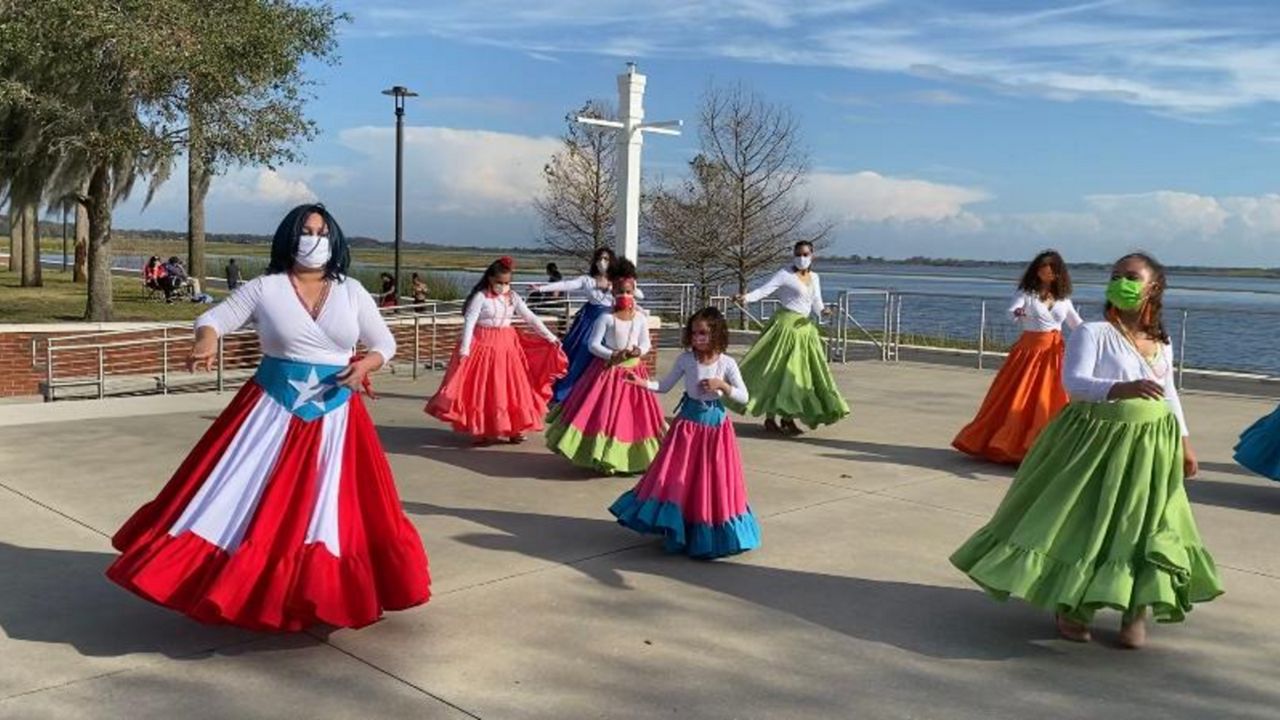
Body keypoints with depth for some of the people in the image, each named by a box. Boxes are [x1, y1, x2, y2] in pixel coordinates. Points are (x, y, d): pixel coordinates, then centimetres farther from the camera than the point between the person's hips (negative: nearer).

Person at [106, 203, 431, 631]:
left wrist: (365, 365, -12)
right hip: (273, 410, -1)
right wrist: (207, 341, -23)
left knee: (334, 509, 4)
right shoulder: (265, 288, 0)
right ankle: (237, 590, 15)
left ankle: (333, 599, 18)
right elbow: (214, 318, 0)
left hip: (335, 416, 1)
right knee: (251, 498, 0)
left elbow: (385, 343, 10)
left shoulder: (351, 292, 5)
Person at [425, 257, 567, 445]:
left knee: (511, 388, 6)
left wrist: (550, 337, 1)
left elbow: (530, 318, 5)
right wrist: (464, 348, -20)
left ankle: (514, 429, 15)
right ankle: (483, 431, 8)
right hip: (484, 345, -5)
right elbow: (469, 322, -12)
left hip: (507, 346, 5)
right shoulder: (481, 297, -9)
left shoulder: (512, 297, 4)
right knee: (483, 390, 0)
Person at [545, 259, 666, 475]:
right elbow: (593, 344, -10)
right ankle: (603, 457, 10)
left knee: (633, 415, 7)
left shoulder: (641, 317, 0)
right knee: (604, 414, -1)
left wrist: (639, 350, -17)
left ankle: (630, 457, 18)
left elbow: (645, 343, 6)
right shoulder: (606, 317, -10)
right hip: (608, 369, -3)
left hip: (633, 371, 3)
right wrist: (612, 355, -23)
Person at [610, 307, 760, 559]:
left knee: (712, 480, 5)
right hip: (688, 423, 1)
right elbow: (665, 386, 4)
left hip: (714, 425, -1)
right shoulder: (685, 359, -4)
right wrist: (643, 382, -13)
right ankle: (678, 527, 18)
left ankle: (709, 533, 21)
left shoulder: (727, 363, -9)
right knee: (679, 478, 2)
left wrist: (722, 385, -21)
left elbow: (744, 397, -5)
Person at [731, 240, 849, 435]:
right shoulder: (785, 274, -5)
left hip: (805, 327, 7)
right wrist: (746, 297, -32)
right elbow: (765, 290, -14)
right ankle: (770, 418, 0)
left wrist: (822, 311, -10)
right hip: (786, 325, -7)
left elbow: (817, 303, 13)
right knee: (779, 371, -7)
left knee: (800, 373, 7)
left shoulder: (814, 277, 15)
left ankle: (788, 418, 16)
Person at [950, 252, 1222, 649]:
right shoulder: (1093, 333, -11)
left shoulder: (1162, 344, 9)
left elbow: (1169, 395, 20)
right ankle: (1072, 607, 17)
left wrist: (1184, 443, 19)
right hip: (1097, 440, -5)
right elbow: (1074, 382, -24)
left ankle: (1136, 612, 20)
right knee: (1085, 520, -1)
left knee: (1144, 526, 6)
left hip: (1150, 446, 5)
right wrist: (1120, 389, -40)